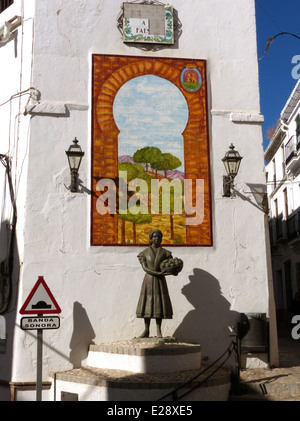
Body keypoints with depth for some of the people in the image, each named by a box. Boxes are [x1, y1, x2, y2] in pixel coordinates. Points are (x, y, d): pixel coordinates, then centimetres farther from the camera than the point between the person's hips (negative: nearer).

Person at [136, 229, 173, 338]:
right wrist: (157, 273, -17)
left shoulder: (164, 252, 8)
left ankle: (158, 331, 1)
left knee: (159, 303, -3)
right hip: (148, 280, 0)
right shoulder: (145, 252, 6)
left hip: (160, 281, 0)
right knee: (147, 303, -2)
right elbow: (145, 268, -5)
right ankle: (146, 330, 6)